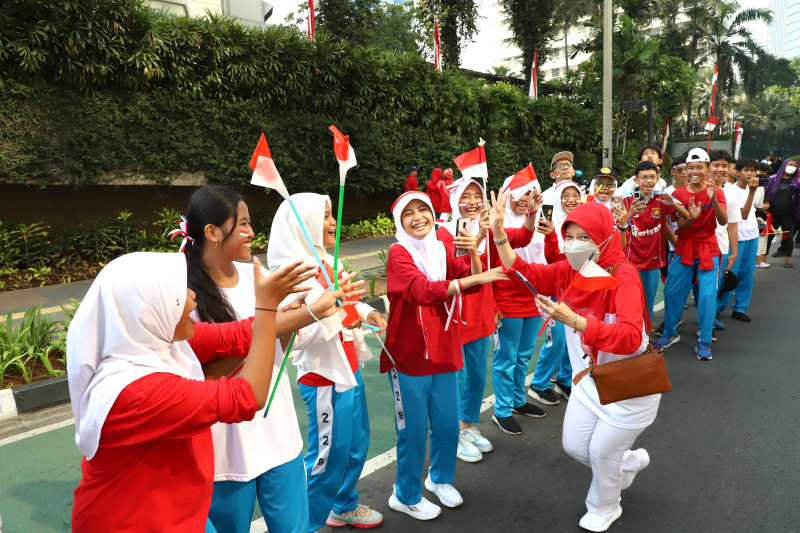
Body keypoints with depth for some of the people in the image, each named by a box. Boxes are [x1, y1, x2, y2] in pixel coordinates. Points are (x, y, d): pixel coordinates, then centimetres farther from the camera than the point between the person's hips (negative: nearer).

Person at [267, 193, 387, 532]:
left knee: (356, 445, 21)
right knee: (329, 455, 4)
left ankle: (345, 506, 43)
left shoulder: (327, 261, 6)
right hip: (324, 377, -9)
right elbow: (296, 335, -27)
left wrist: (366, 312, 2)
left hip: (349, 367, 9)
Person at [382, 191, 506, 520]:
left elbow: (473, 280, -4)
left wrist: (473, 253, -22)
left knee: (448, 424, 16)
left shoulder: (441, 250, 6)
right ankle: (406, 496, 28)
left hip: (444, 352, 6)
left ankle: (440, 478, 42)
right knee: (414, 430, 6)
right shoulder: (399, 253, -12)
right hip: (409, 355, -5)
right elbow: (423, 290, -28)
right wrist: (475, 278, -33)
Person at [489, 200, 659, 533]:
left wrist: (574, 321, -51)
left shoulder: (623, 277, -28)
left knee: (601, 452, 8)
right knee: (574, 446, 14)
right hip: (590, 378, 7)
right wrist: (499, 234, -22)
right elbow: (524, 273, -9)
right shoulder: (569, 271, -7)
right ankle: (631, 461, 46)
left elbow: (630, 338, -40)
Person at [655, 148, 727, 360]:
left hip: (708, 251, -2)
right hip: (683, 249, 2)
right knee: (672, 292, 4)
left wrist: (713, 199, -34)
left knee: (707, 295, -8)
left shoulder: (716, 192, -3)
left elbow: (723, 221, -18)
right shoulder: (678, 194, 1)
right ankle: (670, 333, 25)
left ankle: (704, 342, 7)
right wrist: (690, 218, -21)